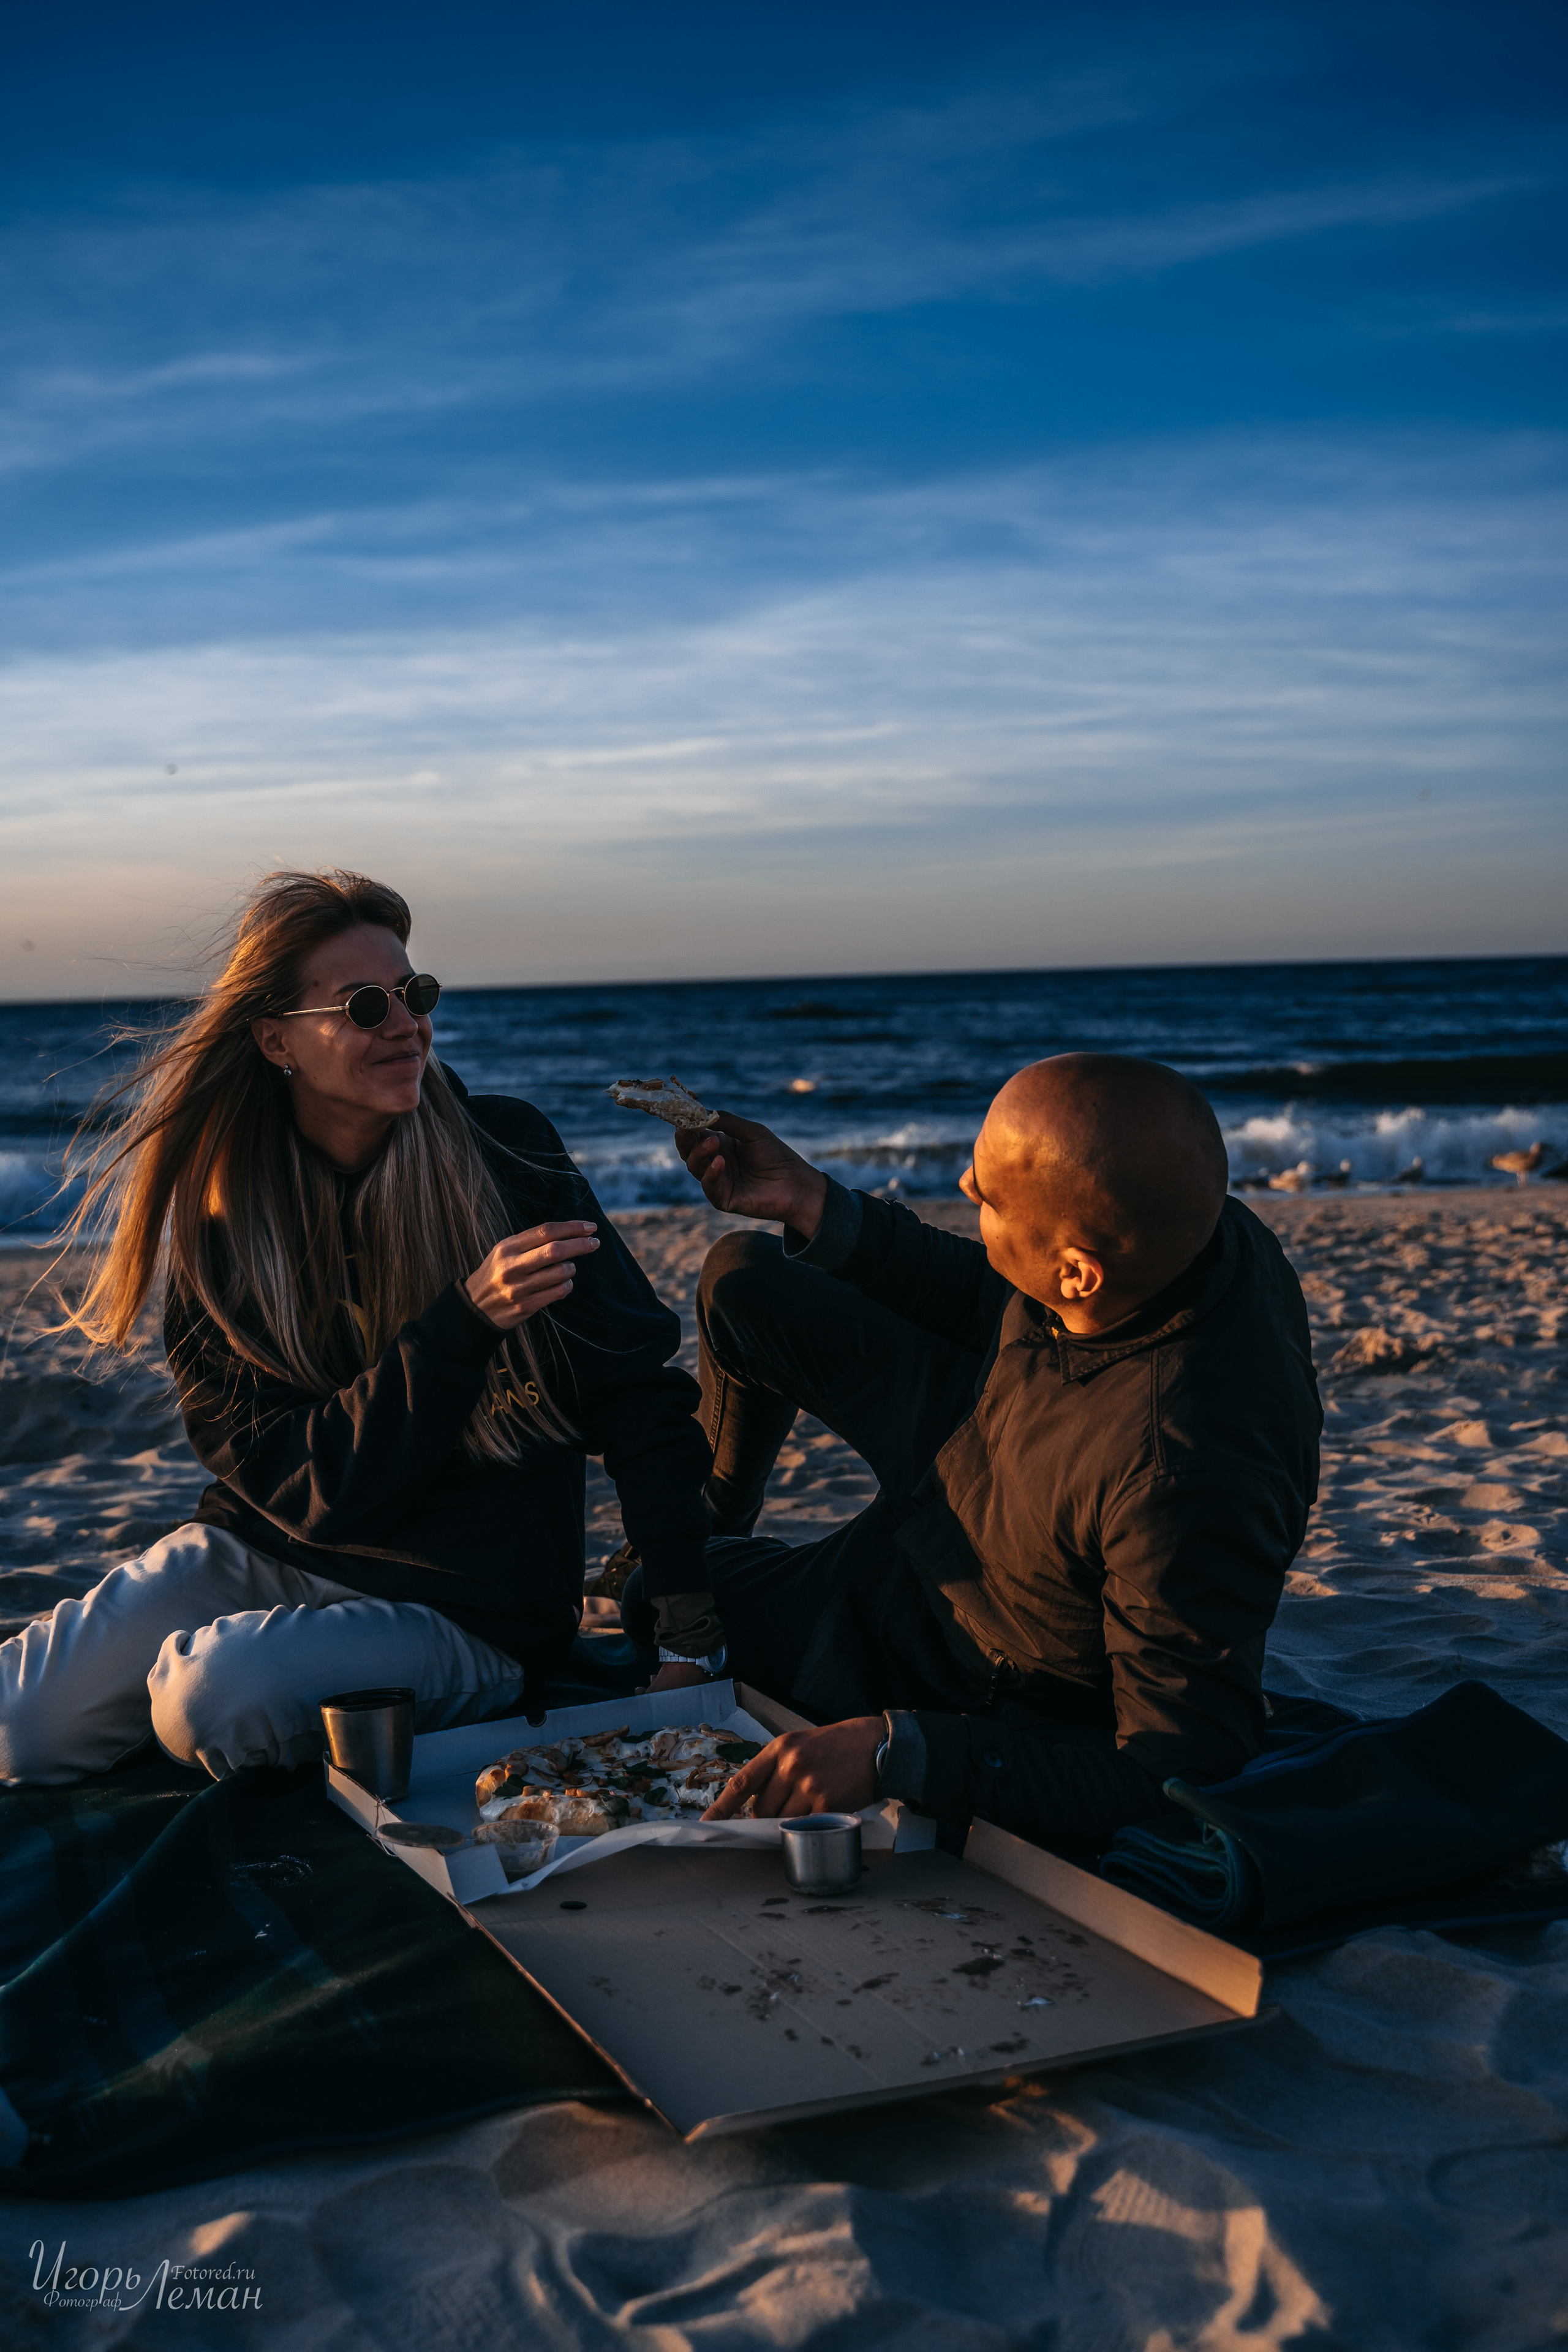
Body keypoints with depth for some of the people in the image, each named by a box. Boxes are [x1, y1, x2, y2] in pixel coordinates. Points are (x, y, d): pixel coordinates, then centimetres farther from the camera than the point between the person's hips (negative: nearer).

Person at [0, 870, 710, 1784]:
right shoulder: (224, 1225, -6)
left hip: (474, 1614, -2)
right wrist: (466, 1322, -29)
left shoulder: (506, 1151, -10)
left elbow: (639, 1392, -9)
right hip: (267, 1552, 2)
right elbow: (309, 1487, -15)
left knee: (213, 1694, -27)